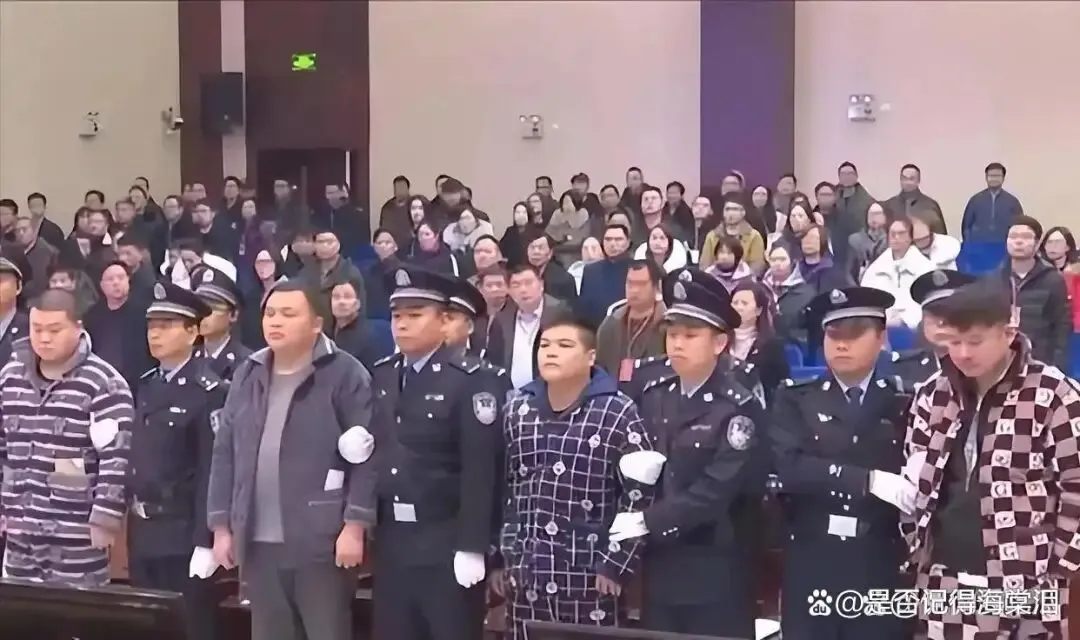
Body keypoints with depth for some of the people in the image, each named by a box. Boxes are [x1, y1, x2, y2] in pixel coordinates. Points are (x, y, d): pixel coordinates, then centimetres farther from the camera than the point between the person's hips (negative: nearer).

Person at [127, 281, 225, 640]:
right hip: (142, 532, 7)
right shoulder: (146, 384, 11)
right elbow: (137, 457, 12)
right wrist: (130, 515, 10)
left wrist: (205, 542, -19)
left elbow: (213, 470, -16)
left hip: (184, 535, -7)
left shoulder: (209, 391, -12)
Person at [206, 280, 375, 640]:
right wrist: (221, 526, 8)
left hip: (323, 541, -6)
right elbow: (224, 454, 12)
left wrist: (354, 526, -15)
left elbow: (366, 457, -11)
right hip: (258, 542, 6)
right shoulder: (247, 376, 11)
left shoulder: (345, 374, -6)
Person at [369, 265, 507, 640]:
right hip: (391, 542, 6)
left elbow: (480, 468, -15)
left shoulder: (470, 379, -10)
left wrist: (472, 547, -17)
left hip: (447, 544, -6)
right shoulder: (381, 376, 9)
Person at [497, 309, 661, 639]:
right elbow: (500, 488, 14)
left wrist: (616, 565, -10)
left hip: (588, 578, -4)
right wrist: (500, 558, 10)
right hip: (524, 575, 5)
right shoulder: (517, 409, 9)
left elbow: (641, 498, -8)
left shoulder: (617, 414, -6)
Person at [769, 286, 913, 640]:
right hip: (812, 568, 0)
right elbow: (788, 467, -11)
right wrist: (869, 480, -18)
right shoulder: (796, 399, 5)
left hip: (881, 571, 0)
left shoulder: (905, 403, 6)